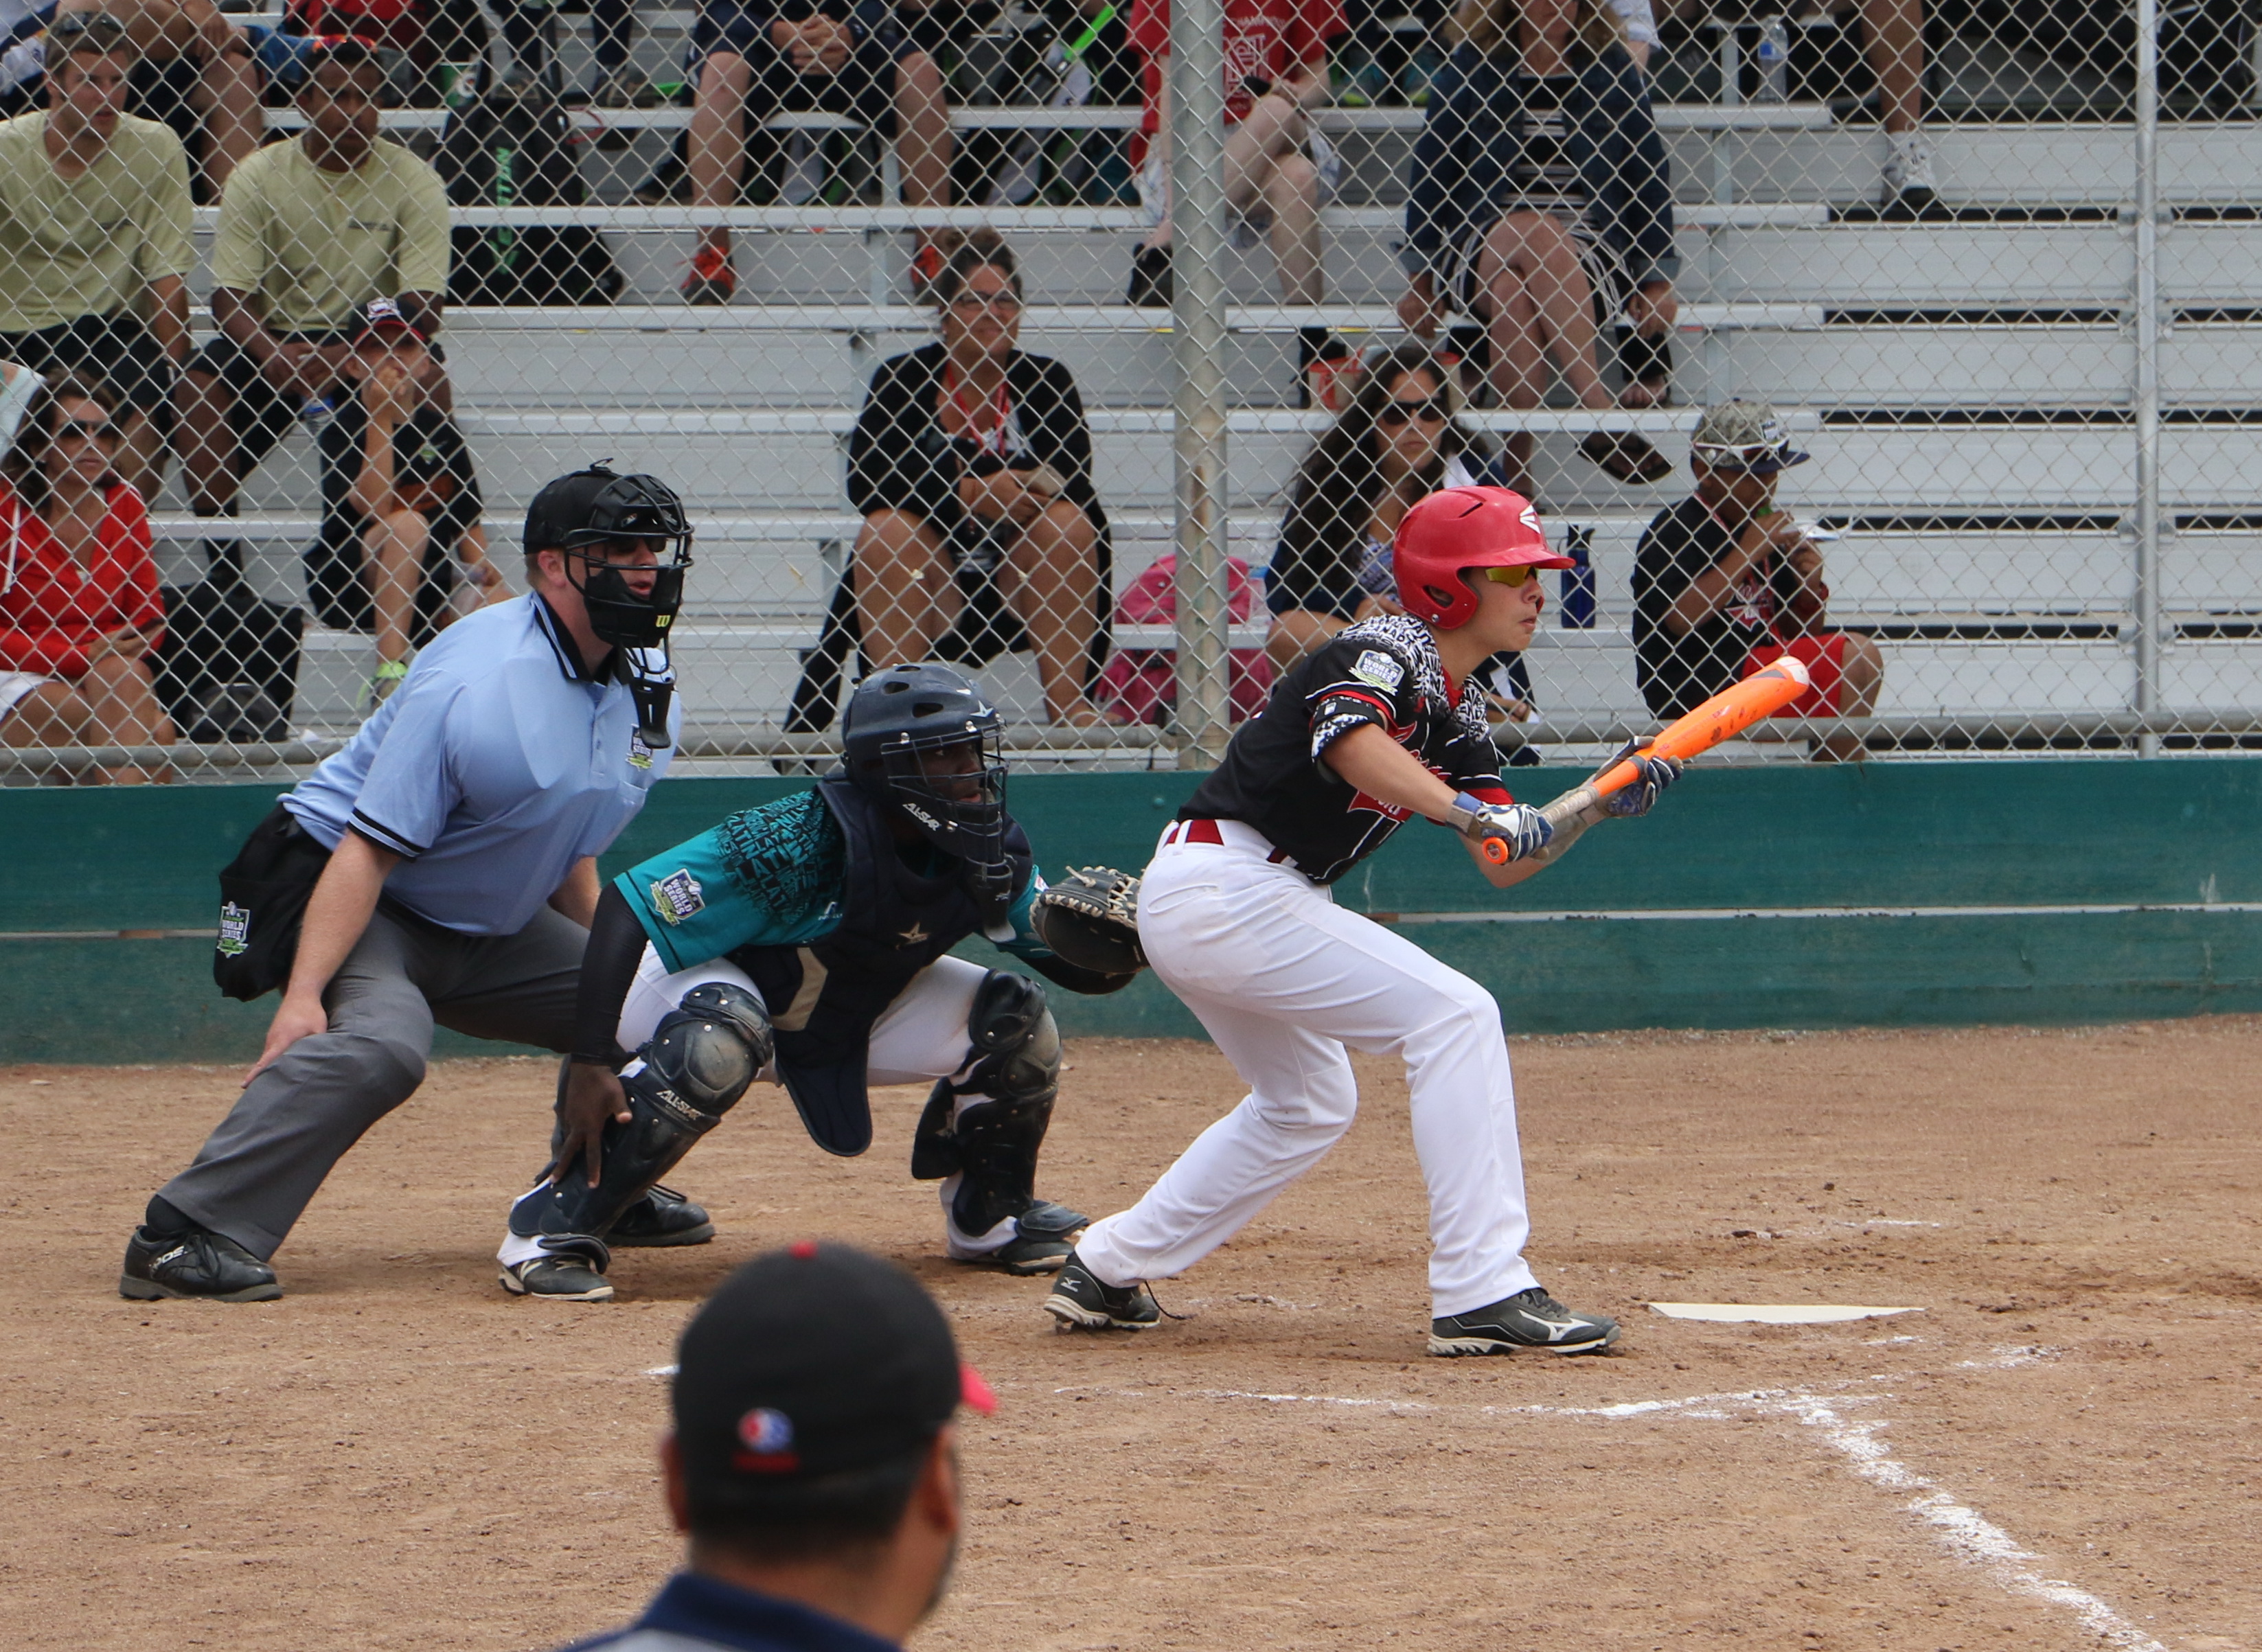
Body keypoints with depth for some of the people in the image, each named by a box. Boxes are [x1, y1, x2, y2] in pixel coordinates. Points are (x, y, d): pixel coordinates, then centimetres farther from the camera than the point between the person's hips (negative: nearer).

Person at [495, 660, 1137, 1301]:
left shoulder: (991, 854, -15)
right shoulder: (800, 844, -34)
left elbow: (1072, 965, -6)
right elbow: (624, 906, -35)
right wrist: (589, 1063, -42)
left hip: (855, 1019, 7)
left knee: (1016, 1021, -9)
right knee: (721, 1042, -41)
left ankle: (990, 1218, 15)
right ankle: (552, 1233, -33)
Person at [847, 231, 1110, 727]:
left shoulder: (1046, 382, 2)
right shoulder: (905, 379, -2)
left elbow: (1074, 480, -13)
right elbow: (864, 482, -15)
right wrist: (971, 491, -22)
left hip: (1021, 591, 1)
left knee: (1068, 518, -23)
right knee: (887, 528, -27)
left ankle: (1068, 700, -21)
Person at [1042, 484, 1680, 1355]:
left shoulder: (1456, 712, 16)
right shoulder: (1389, 648, -13)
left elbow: (1503, 864, 12)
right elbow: (1349, 737, -36)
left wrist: (1601, 805, -2)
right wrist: (1472, 813, -43)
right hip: (1226, 885, -11)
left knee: (1309, 1104, 27)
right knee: (1455, 1016, -15)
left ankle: (1104, 1270, 31)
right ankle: (1484, 1292, -18)